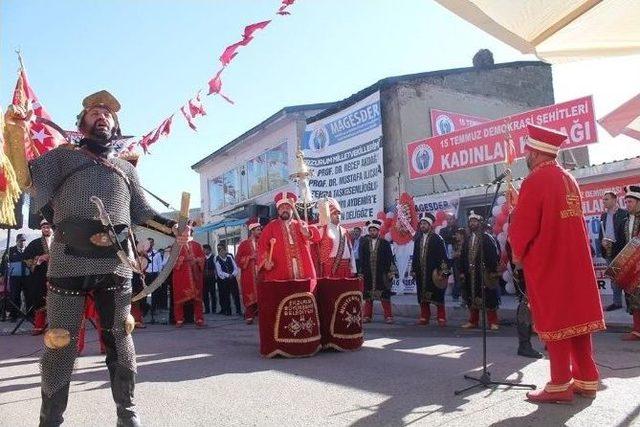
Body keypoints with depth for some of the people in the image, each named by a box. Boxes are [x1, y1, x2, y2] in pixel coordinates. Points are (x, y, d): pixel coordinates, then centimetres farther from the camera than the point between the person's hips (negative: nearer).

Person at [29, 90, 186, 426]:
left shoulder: (126, 168, 26)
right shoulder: (63, 155, 19)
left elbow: (142, 211, 21)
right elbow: (34, 176, 4)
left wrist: (173, 228, 5)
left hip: (116, 262, 2)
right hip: (69, 259, -2)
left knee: (120, 340, 6)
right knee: (60, 342, -1)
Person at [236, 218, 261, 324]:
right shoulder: (243, 244, 4)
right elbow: (239, 260, 1)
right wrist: (249, 257, -11)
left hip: (260, 274, 3)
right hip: (248, 275, -2)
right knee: (250, 296, -3)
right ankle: (249, 316, 2)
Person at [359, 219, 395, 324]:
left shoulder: (385, 243, 3)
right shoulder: (364, 243, 7)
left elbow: (389, 259, 1)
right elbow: (361, 259, 4)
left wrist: (390, 271, -6)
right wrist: (361, 272, -2)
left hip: (381, 275, -2)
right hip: (368, 275, 2)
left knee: (385, 296, 0)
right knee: (368, 296, 7)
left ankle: (388, 316, 6)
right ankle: (367, 316, 15)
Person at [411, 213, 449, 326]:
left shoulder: (437, 238, -4)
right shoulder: (418, 239, 12)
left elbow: (443, 256, -8)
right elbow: (415, 255, 15)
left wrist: (443, 272, -13)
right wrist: (413, 269, 11)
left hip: (434, 273, -5)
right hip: (421, 273, 5)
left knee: (438, 296, 0)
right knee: (423, 296, 8)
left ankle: (441, 318, 8)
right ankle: (424, 317, 17)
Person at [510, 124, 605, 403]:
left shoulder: (535, 180, -14)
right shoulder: (569, 179, 11)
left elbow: (522, 225, -15)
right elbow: (575, 221, 17)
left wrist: (518, 254, -1)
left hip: (545, 265, -8)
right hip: (576, 262, 8)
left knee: (553, 322, 0)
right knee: (577, 317, 12)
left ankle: (560, 386, 7)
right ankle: (587, 380, 19)